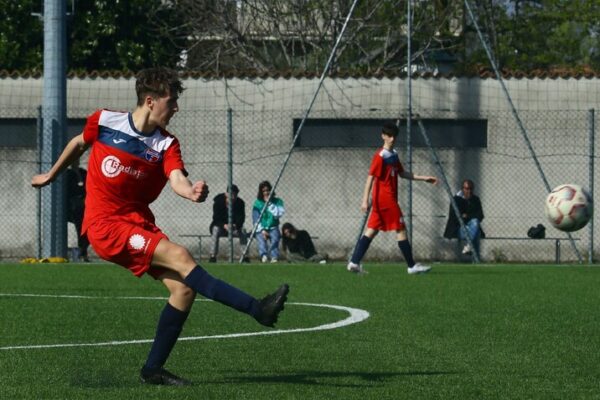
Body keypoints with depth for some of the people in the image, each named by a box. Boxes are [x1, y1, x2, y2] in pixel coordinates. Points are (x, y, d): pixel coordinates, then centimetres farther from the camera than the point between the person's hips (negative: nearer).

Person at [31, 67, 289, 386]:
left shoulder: (166, 144, -1)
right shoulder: (104, 122, -5)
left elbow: (177, 180, -19)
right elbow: (79, 144, 16)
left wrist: (191, 191, -42)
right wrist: (51, 175, 30)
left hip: (139, 224, 5)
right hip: (105, 225, -5)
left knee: (184, 287, -12)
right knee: (180, 257, -23)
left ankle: (153, 370, 1)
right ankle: (258, 309, -29)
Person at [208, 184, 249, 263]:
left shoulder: (240, 203, -11)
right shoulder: (218, 201, -17)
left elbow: (241, 218, -18)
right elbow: (216, 218, -22)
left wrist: (235, 225, -41)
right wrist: (224, 225, -41)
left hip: (234, 227, 2)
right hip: (220, 225, -2)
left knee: (243, 230, -27)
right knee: (216, 230, -34)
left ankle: (245, 255, -24)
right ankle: (213, 255, -32)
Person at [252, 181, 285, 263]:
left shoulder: (277, 201, 5)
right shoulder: (257, 203, 4)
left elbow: (279, 214, -11)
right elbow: (256, 219, 1)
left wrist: (269, 204, -13)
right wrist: (262, 230, -12)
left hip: (273, 228, 0)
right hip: (261, 229, 0)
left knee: (275, 239, -31)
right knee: (261, 239, -31)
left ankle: (274, 257, -50)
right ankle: (264, 255, -53)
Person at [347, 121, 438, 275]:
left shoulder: (393, 155, 15)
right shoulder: (380, 156, -13)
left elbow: (402, 173, 25)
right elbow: (371, 177, -17)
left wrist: (424, 178, 22)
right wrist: (365, 200, -23)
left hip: (390, 199, 9)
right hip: (385, 198, -9)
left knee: (372, 230, 5)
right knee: (401, 229, -3)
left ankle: (354, 262, 2)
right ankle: (412, 266, 2)